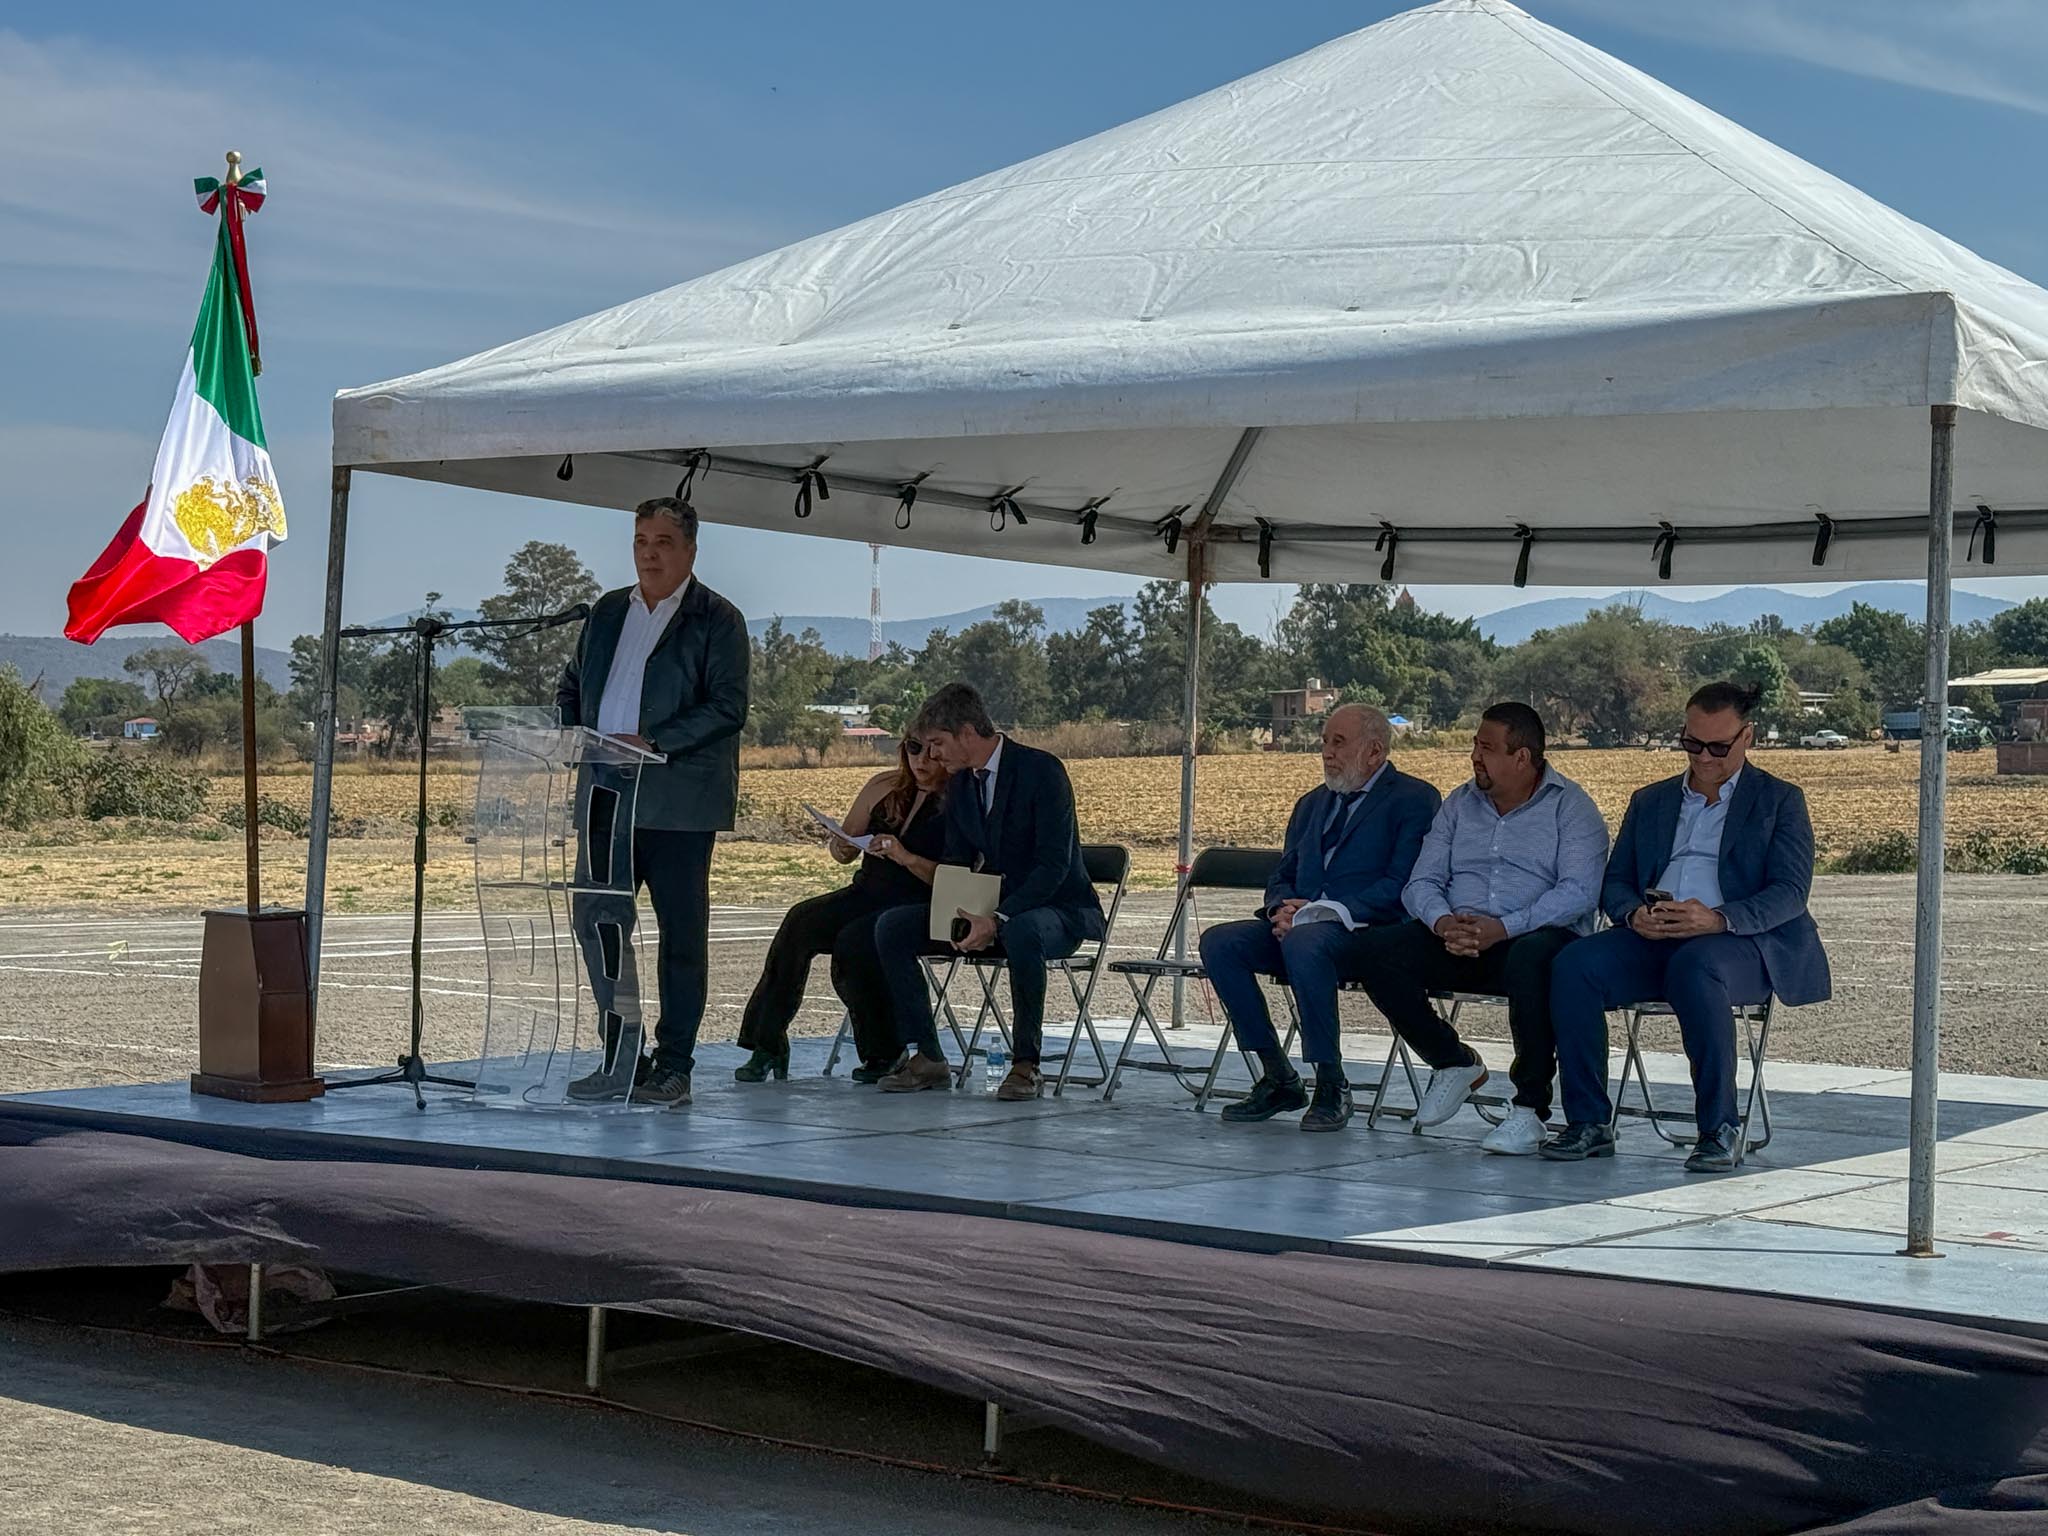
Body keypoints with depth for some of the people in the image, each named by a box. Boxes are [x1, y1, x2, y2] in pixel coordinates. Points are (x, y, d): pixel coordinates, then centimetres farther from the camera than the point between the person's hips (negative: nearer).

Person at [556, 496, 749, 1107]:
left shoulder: (717, 620, -2)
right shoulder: (608, 612, 16)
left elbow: (727, 708, -11)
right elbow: (570, 689, 24)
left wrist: (652, 742, -19)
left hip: (677, 803, -5)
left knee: (682, 932, 1)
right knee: (595, 922, 4)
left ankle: (673, 1067, 8)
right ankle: (620, 1060, 13)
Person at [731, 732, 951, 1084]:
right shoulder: (885, 787, 11)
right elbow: (842, 846, 20)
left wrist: (907, 857, -24)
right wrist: (842, 848, -3)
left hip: (920, 907, -6)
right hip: (867, 893, 6)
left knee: (853, 940, -32)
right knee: (800, 922, -19)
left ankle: (883, 1054, -13)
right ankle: (766, 1044, -18)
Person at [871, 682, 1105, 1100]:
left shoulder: (1042, 771, -17)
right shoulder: (960, 784, 7)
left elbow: (1054, 865, -23)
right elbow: (956, 863, 9)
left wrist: (998, 920, -32)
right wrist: (961, 918, -13)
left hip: (1058, 911, -7)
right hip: (989, 912, 7)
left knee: (1021, 933, -42)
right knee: (891, 927, -9)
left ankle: (1027, 1063, -26)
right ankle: (929, 1058, -7)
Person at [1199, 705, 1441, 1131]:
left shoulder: (1413, 800, 1)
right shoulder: (1313, 803, 25)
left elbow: (1401, 886, -11)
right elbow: (1282, 876, 22)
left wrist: (1328, 912, -19)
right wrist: (1281, 908, -4)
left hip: (1367, 932, -7)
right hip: (1298, 925, 7)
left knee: (1305, 942, -38)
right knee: (1218, 942, -18)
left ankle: (1332, 1087, -26)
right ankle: (1278, 1078, -12)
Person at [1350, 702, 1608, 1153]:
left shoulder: (1570, 807, 2)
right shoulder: (1460, 804, 17)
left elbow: (1579, 891, -13)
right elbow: (1422, 882, 9)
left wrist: (1505, 927, -25)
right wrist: (1443, 922, -15)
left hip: (1538, 936, -5)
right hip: (1458, 943, 5)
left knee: (1532, 957, -41)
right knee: (1380, 949, -20)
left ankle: (1530, 1106, -26)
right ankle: (1453, 1062, 1)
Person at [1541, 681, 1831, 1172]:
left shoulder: (1780, 801, 11)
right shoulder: (1649, 801, 25)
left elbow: (1790, 893, -2)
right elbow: (1614, 882, 18)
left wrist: (1718, 919, -21)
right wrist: (1634, 913, -9)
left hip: (1743, 942, -4)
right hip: (1653, 941, 4)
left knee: (1693, 969, -39)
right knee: (1573, 966, -25)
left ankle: (1721, 1130, -28)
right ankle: (1589, 1123, -20)